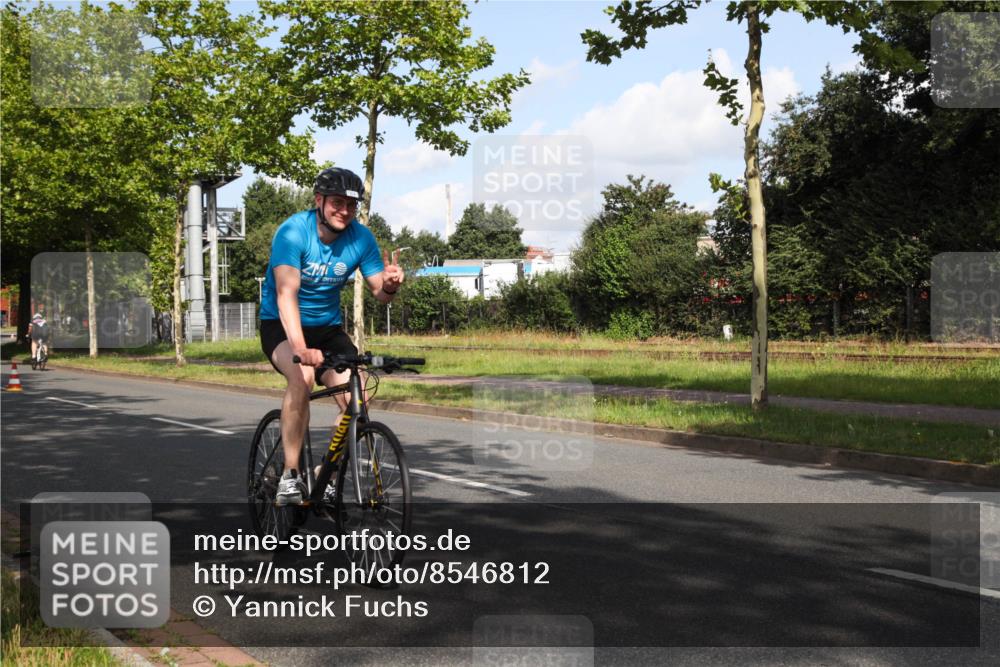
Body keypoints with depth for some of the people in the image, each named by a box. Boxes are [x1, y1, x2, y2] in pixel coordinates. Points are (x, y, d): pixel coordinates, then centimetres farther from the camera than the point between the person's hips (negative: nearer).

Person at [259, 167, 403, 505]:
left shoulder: (361, 237, -9)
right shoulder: (293, 232, -22)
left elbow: (379, 293, -8)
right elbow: (286, 294, -33)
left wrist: (389, 285, -34)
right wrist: (301, 348, -47)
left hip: (327, 327, 4)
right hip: (281, 326, -4)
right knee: (303, 375, -34)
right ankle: (289, 476, -24)